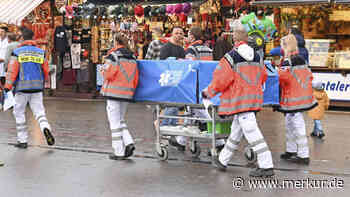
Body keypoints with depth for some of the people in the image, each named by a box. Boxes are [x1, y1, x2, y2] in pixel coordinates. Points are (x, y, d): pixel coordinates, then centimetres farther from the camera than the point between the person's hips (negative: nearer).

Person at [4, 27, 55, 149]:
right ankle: (45, 128, -24)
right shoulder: (40, 52, 6)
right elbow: (46, 71, 9)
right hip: (37, 87, 2)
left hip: (22, 87, -2)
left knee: (19, 113, 10)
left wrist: (8, 86, -5)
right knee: (39, 112, 6)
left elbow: (12, 70, -8)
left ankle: (23, 141, 11)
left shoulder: (17, 52, -3)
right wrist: (43, 81, 27)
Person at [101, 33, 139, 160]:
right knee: (121, 120, 21)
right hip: (127, 93, 6)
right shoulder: (132, 57, 9)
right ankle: (128, 142, 4)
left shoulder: (113, 55, -11)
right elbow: (136, 77, 8)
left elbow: (109, 74, -13)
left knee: (115, 122, 2)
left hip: (114, 92, -6)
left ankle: (119, 152, 4)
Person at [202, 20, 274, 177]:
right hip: (253, 98, 7)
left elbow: (220, 80, -12)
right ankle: (223, 160, 33)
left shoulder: (230, 58, -12)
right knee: (236, 130, 18)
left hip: (239, 100, -7)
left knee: (251, 131, -8)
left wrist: (208, 93, 4)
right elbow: (263, 76, 17)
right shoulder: (257, 57, 7)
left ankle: (266, 166, -10)